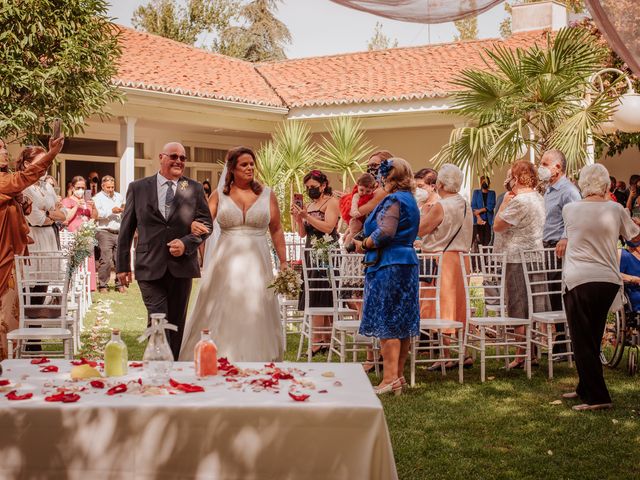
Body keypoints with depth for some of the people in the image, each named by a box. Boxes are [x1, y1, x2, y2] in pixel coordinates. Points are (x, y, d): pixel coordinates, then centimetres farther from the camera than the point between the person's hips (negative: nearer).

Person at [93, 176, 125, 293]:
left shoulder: (119, 197, 21)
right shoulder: (98, 198, 4)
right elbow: (96, 214, -12)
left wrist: (124, 211, 8)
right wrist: (111, 211, -16)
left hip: (119, 232, 5)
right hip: (105, 232, -5)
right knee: (106, 260, -11)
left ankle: (120, 284, 10)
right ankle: (102, 285, -3)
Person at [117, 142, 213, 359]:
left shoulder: (194, 189, 7)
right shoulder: (138, 188, 5)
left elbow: (206, 224, 6)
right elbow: (126, 229, 7)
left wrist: (186, 243, -12)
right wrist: (122, 265, 5)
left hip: (182, 266, 2)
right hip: (150, 267, -2)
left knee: (176, 324, 10)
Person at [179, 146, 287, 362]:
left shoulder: (267, 194, 6)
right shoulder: (219, 195, 5)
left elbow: (277, 230, 9)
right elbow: (203, 222, -4)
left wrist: (283, 262, 5)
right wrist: (194, 226, -28)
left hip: (256, 263, 0)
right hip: (226, 263, 0)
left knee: (255, 315, 1)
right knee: (221, 314, 1)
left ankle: (257, 362, 10)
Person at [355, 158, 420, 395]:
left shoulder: (393, 200, -12)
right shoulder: (410, 200, 18)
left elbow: (385, 232, -22)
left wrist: (364, 244, -7)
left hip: (388, 265, -10)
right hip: (407, 263, 10)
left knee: (386, 321, -8)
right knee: (402, 322, 10)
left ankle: (390, 377, -9)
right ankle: (399, 375, 15)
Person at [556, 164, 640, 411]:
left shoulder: (569, 209, -3)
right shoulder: (616, 209, 0)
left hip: (579, 281, -4)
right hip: (609, 280, 4)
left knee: (583, 341, 2)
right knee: (593, 338, 17)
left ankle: (597, 397, -1)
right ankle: (586, 388, 27)